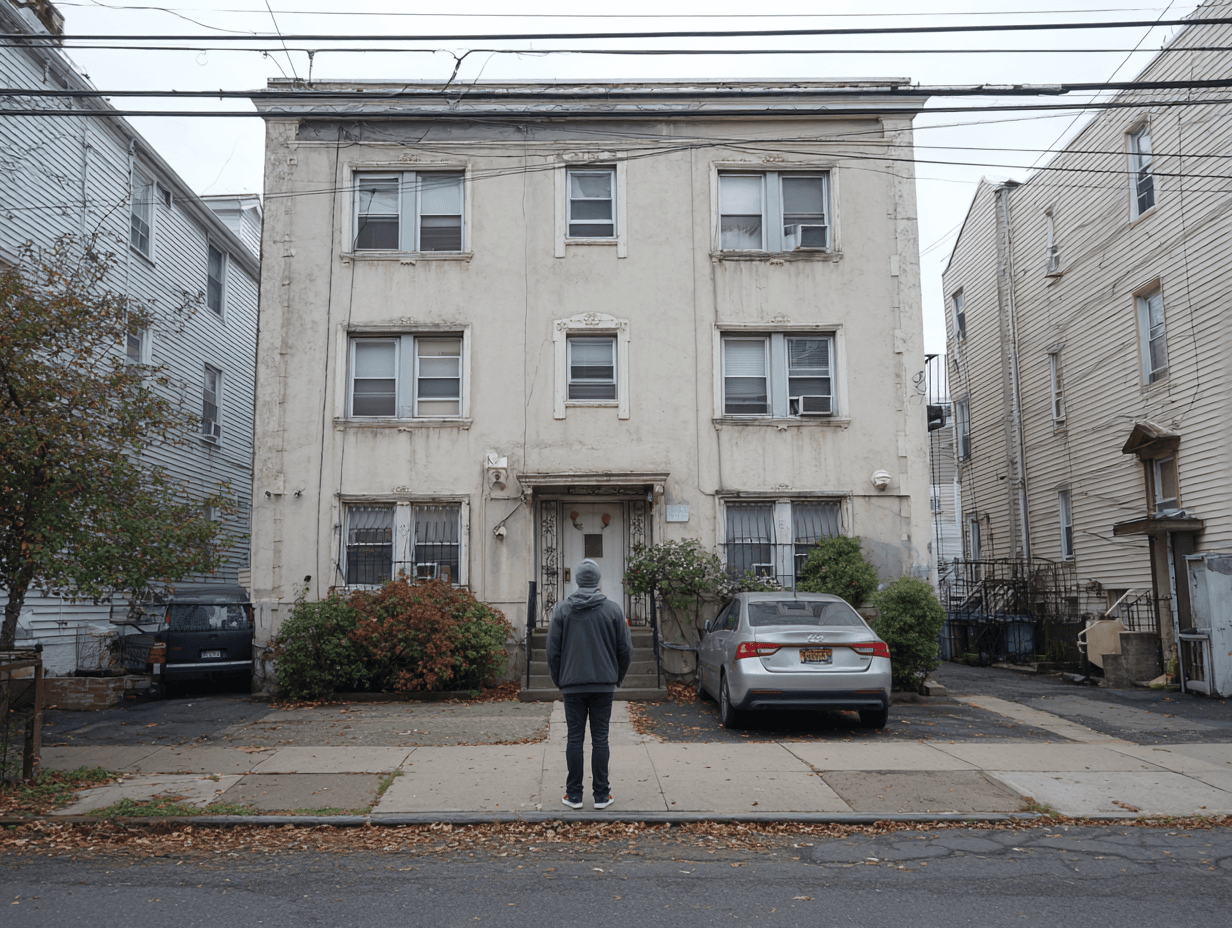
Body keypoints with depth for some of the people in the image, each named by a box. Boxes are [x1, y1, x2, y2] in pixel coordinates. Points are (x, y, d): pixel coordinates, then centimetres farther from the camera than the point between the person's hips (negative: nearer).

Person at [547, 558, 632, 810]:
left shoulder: (563, 610, -1)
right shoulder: (613, 609, -1)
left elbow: (553, 650, 1)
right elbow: (625, 649, 1)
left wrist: (558, 681, 13)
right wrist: (617, 677, 15)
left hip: (572, 685, 0)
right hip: (604, 685, 0)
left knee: (575, 739, 5)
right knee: (600, 740, 4)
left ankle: (574, 795, 9)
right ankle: (601, 795, 7)